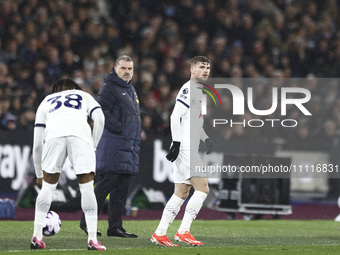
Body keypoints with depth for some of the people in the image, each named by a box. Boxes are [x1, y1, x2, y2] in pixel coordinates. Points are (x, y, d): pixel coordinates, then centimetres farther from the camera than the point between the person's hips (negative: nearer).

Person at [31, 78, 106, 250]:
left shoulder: (46, 102, 37)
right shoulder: (85, 96, 36)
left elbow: (37, 144, 31)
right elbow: (99, 119, 14)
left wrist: (39, 174, 38)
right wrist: (93, 147, 22)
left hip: (53, 134, 1)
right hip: (80, 133, -1)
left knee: (48, 186, 16)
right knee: (87, 187, 5)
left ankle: (37, 237, 15)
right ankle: (92, 240, 1)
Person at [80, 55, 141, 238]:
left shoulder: (131, 90, 22)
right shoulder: (109, 88, -6)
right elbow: (99, 109, -18)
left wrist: (136, 144, 19)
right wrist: (117, 126, -21)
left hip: (130, 146, 9)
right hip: (112, 145, -9)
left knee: (121, 188, 7)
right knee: (105, 183, -10)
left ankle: (115, 226, 9)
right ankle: (87, 221, -3)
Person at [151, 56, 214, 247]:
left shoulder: (200, 91, 21)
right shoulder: (189, 89, -9)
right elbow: (175, 117, -16)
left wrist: (207, 140, 17)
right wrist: (176, 143, -20)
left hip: (191, 148, 10)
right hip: (185, 147, -10)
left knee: (181, 193, 10)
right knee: (202, 189, -12)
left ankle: (160, 233, 11)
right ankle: (183, 232, -10)